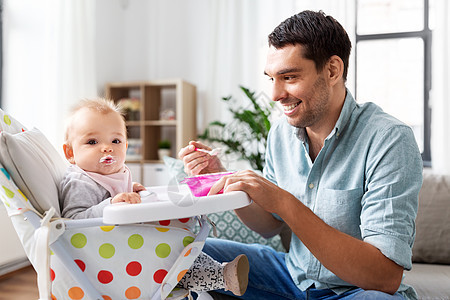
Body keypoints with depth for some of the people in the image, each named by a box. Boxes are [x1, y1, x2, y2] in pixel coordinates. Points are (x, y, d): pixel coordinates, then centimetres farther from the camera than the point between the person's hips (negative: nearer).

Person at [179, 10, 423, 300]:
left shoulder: (389, 140, -23)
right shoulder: (281, 132, -4)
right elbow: (271, 225, 5)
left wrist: (284, 202, -37)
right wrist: (222, 178, -13)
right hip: (292, 275, 4)